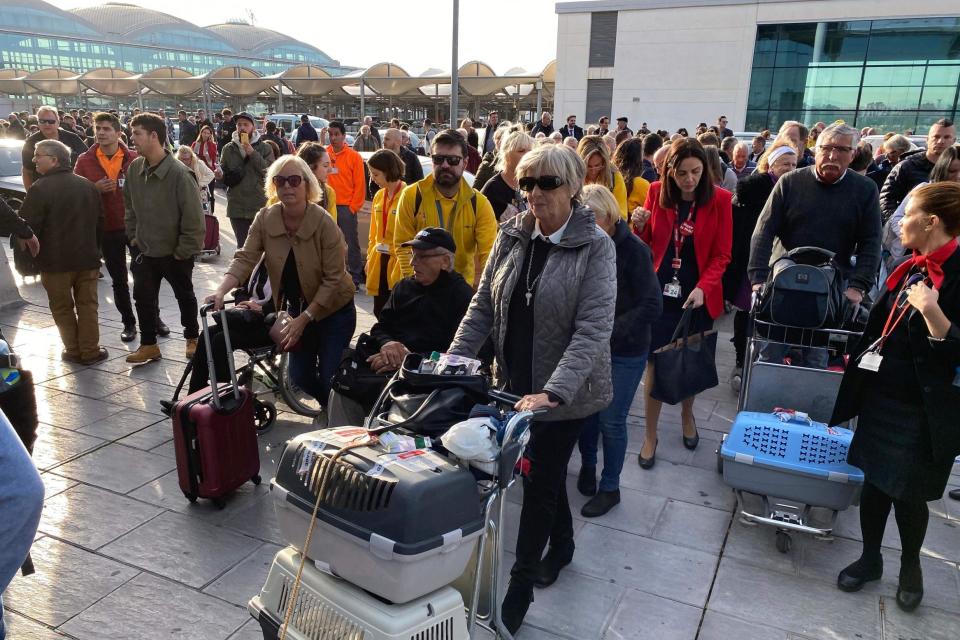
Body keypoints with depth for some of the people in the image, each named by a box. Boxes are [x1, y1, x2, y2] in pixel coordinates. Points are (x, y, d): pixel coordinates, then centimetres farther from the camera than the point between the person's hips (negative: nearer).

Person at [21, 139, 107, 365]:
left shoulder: (40, 189, -14)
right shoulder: (87, 185, 5)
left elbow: (27, 227, -14)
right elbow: (99, 221, 12)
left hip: (55, 260, -4)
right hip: (87, 257, 4)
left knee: (62, 308, 10)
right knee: (87, 305, 10)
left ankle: (73, 350, 15)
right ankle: (90, 351, 11)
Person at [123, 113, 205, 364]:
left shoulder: (179, 173, -22)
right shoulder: (134, 169, -4)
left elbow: (194, 216, -20)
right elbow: (129, 205, 11)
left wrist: (183, 251, -16)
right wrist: (133, 236, 6)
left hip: (176, 252, -5)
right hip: (144, 250, 5)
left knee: (184, 296, 14)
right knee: (143, 297, 10)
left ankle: (192, 338, 33)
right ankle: (148, 344, 25)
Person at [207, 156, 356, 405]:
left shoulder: (323, 223, -24)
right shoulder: (265, 218, -11)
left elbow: (333, 279, -21)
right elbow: (245, 258, -13)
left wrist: (304, 319, -24)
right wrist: (221, 291, -31)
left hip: (333, 310, -4)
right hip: (298, 307, 5)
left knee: (330, 379, -5)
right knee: (300, 377, 10)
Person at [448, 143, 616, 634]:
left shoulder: (595, 247, -16)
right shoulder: (512, 235, -1)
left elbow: (593, 329, -23)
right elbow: (483, 306, 2)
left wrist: (552, 392, -33)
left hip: (565, 391, -5)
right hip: (515, 382, 5)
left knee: (540, 482, 6)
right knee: (545, 473, 21)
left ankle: (520, 587, 22)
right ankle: (562, 544, 47)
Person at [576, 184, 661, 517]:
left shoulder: (633, 250, -16)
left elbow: (651, 306, -18)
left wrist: (609, 333, -23)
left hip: (625, 352, -4)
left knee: (611, 420, 4)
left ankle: (610, 487, 25)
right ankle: (587, 465, 39)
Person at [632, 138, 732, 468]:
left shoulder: (719, 199, -7)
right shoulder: (656, 192, -3)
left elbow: (721, 254, -4)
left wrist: (703, 288, -18)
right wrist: (639, 226, -15)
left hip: (698, 295, 0)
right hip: (660, 292, 0)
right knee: (655, 362, 0)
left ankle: (687, 415, 42)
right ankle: (650, 435, 14)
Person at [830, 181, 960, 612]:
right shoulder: (909, 269, 4)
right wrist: (860, 378, 18)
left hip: (923, 410, -6)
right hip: (881, 396, 6)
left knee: (908, 493, 8)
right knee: (875, 480, 15)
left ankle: (910, 566, 35)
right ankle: (870, 558, 34)